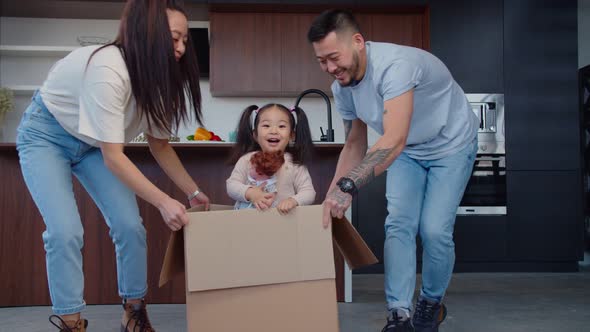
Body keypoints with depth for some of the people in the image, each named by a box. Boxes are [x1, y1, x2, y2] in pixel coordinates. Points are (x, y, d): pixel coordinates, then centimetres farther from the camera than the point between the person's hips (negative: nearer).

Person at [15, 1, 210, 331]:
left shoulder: (156, 76, -14)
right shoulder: (107, 70, -37)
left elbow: (159, 144, -2)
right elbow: (113, 157, -33)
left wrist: (194, 191, -6)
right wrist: (163, 202, -31)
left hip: (94, 143, 6)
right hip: (45, 135, -6)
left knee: (130, 225, -8)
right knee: (65, 231, -19)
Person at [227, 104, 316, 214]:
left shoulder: (295, 163, 2)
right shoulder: (247, 160, 4)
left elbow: (308, 192, -1)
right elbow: (231, 184, 3)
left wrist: (293, 201, -20)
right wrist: (249, 193, -15)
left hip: (284, 216, -1)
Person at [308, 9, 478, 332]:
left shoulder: (395, 65, -38)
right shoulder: (341, 87, -13)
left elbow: (394, 140, -49)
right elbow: (354, 144, -1)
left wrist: (348, 186, -56)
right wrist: (331, 196, -11)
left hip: (451, 145, -6)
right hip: (408, 151, 6)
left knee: (434, 230, -9)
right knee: (398, 224, -8)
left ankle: (432, 303, 18)